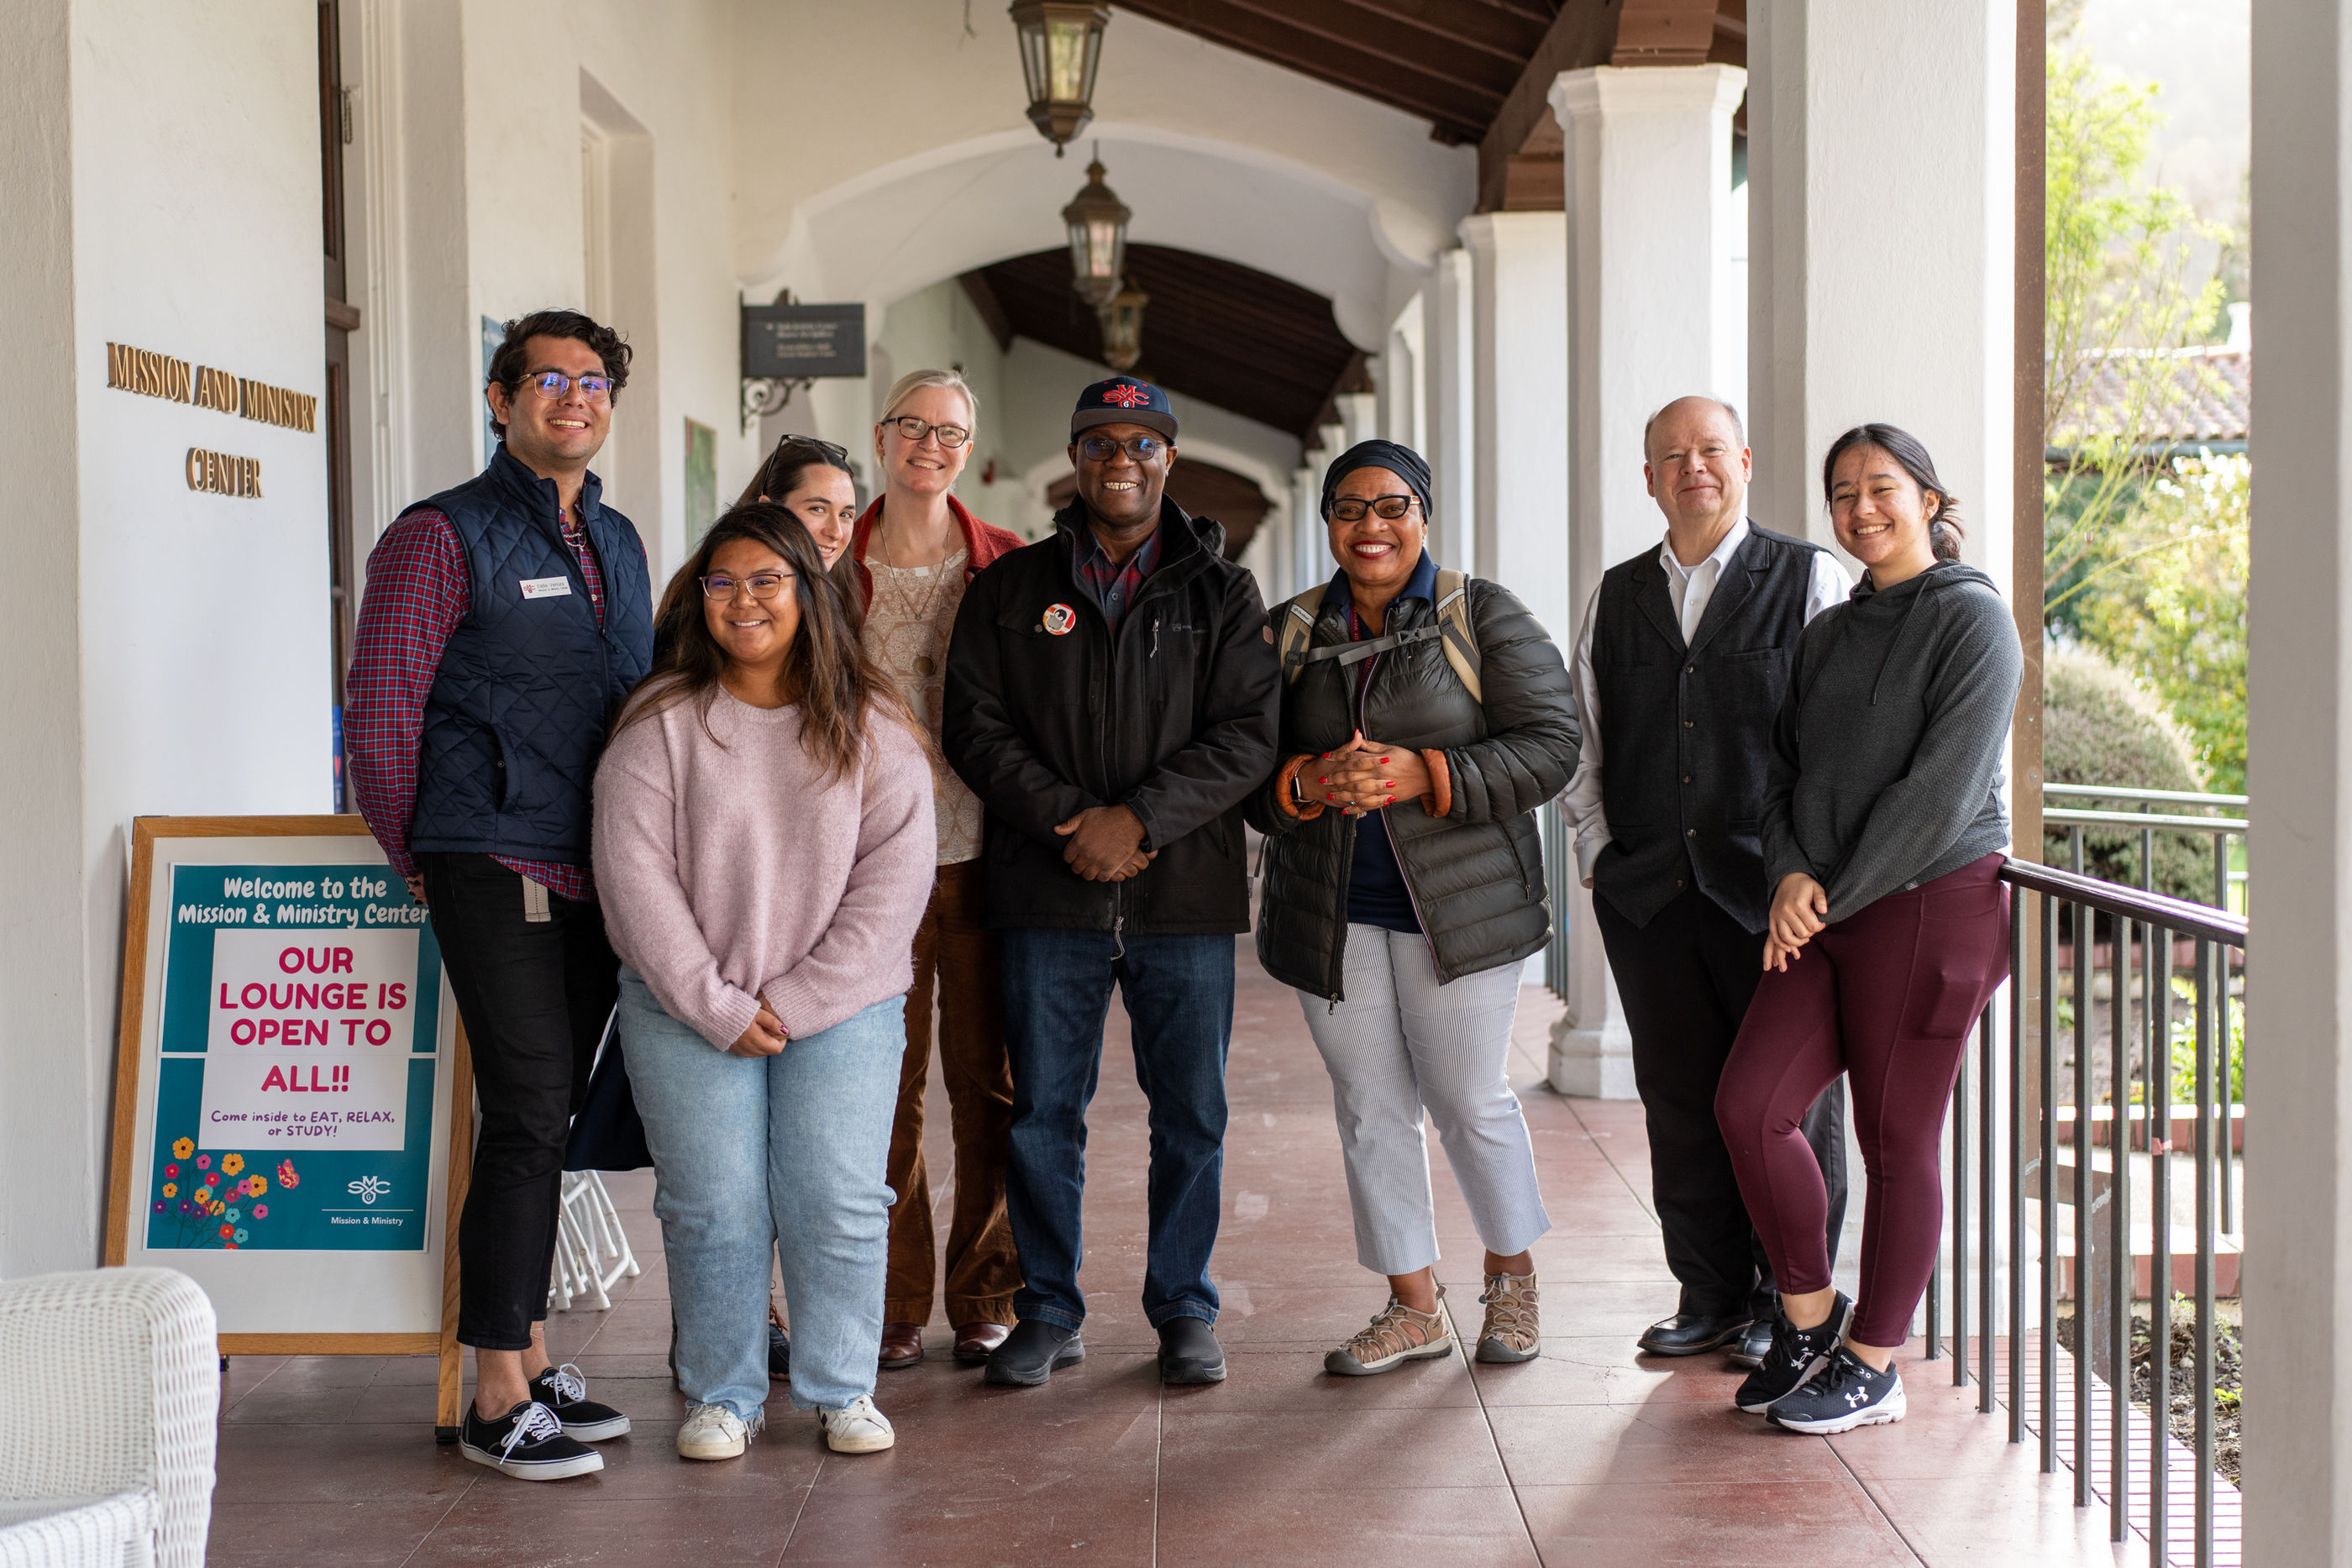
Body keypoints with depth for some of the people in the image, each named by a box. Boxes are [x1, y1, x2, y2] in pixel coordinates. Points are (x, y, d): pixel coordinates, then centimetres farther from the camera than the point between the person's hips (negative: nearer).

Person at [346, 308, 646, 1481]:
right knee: (529, 1118, -9)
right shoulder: (441, 538, -5)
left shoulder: (618, 543, 17)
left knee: (548, 1116, 12)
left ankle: (530, 1360, 22)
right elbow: (379, 713, -7)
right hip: (496, 871, -7)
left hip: (594, 877, 7)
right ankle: (498, 1404, -1)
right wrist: (417, 860, -3)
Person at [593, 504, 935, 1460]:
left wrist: (798, 1001, -11)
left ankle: (841, 1389, 17)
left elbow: (893, 877, -4)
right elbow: (634, 874, -6)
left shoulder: (870, 727, 1)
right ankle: (722, 1396, 18)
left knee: (837, 1202, -1)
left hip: (841, 1007, 1)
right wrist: (717, 1006, -11)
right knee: (713, 1205, 2)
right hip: (687, 1007, 0)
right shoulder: (660, 724, -2)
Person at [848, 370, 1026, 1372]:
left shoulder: (1006, 565, 6)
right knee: (883, 1086, 2)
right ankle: (893, 1308, 13)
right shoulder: (834, 567, 7)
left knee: (991, 1081, 3)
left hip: (984, 855, 0)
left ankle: (986, 1300, 15)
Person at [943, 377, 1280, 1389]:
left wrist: (1137, 819, -14)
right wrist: (1069, 818, -12)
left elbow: (1247, 734, -3)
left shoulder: (1221, 593, 7)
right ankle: (1049, 1313, 17)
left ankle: (1184, 1312, 19)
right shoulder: (1010, 589, 9)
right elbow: (976, 726, 1)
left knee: (1191, 1115, 5)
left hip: (1186, 892, 0)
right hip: (1047, 896, 0)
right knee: (1042, 1112, 5)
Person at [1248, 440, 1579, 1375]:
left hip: (1460, 902, -4)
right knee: (1369, 1107, 8)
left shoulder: (1487, 618, -2)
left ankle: (1512, 1269, 27)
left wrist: (1423, 775, -21)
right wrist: (1308, 783, -15)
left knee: (1470, 1100, 1)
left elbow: (1547, 747, -10)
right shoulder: (1289, 632, 9)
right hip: (1331, 910, 4)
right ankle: (1414, 1307, 20)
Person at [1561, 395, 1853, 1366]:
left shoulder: (1811, 581, 2)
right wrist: (1598, 848, 7)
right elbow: (1580, 737, 18)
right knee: (1678, 1101, 8)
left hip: (1775, 889, -4)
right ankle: (1710, 1295, 21)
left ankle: (1788, 1304, 15)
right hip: (1647, 892, 4)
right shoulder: (1617, 597, 14)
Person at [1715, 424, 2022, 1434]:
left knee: (1897, 1140, 1)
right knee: (1749, 1105, -4)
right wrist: (1789, 874, -5)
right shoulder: (1828, 634, 16)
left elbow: (1941, 792, -14)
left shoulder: (1972, 620, -6)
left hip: (1931, 906, -6)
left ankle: (1870, 1366, 14)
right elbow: (1786, 771, 15)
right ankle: (1808, 1315, 15)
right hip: (1826, 913, 7)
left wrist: (1833, 896, -11)